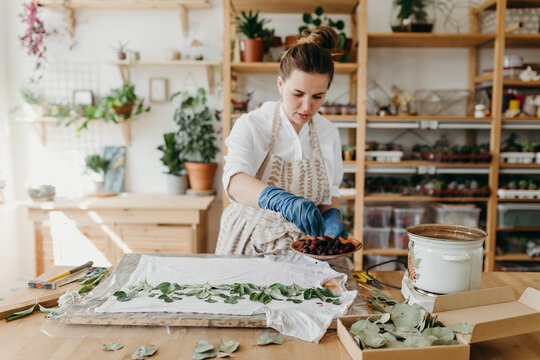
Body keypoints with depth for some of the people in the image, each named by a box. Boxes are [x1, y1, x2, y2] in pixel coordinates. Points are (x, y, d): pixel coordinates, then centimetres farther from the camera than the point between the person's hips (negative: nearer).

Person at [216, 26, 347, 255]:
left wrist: (332, 219, -6)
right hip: (251, 248, -3)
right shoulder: (251, 125, -8)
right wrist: (281, 200, -42)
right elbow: (234, 180, -25)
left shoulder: (329, 133, 5)